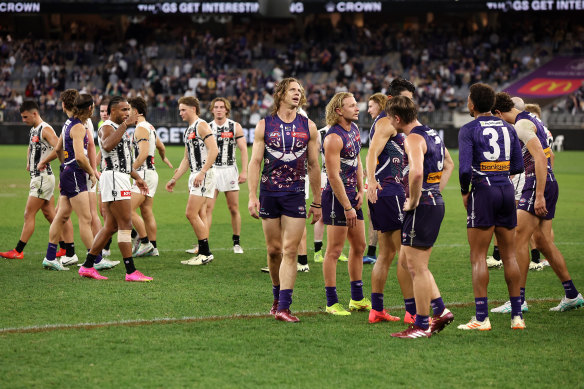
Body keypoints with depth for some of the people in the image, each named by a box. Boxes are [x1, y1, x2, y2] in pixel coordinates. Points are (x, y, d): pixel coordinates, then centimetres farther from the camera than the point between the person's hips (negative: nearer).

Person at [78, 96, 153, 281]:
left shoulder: (120, 129, 22)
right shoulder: (107, 127, -10)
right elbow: (107, 146, -34)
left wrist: (137, 177, 28)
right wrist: (125, 124, -35)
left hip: (121, 178, 10)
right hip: (113, 177, -10)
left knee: (110, 226, 10)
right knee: (125, 224, -10)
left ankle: (88, 266, 14)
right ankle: (131, 271, -10)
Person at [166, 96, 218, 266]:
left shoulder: (201, 125, -9)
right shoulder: (188, 131, 20)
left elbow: (214, 150, -19)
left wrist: (202, 172, -24)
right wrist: (174, 179, 25)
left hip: (204, 175, -10)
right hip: (195, 175, 10)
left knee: (191, 213, -13)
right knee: (199, 215, 9)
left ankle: (205, 253, -9)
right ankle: (204, 253, 11)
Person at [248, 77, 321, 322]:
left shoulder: (308, 127, 6)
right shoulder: (264, 125, 3)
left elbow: (313, 166, 11)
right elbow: (255, 162, 2)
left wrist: (317, 202, 10)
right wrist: (252, 197, -7)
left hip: (295, 194, 0)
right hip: (269, 194, 0)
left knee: (290, 251, -8)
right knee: (274, 250, 6)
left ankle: (283, 307, -10)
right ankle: (277, 297, 26)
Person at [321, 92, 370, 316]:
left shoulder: (354, 129, 9)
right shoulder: (334, 138, -19)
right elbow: (334, 176, -21)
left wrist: (360, 191, 10)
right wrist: (347, 208, -20)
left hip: (352, 195, 9)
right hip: (336, 197, -9)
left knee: (359, 246, 14)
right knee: (334, 251, -4)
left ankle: (357, 299, 24)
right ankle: (332, 302, 3)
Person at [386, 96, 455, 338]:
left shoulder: (413, 139, -16)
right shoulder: (432, 134, 14)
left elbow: (417, 173, -33)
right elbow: (449, 164, 30)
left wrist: (413, 201, -19)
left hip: (422, 207, -10)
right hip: (437, 203, 10)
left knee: (416, 268, -3)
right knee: (418, 266, 18)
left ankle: (421, 326, 2)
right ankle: (440, 311, 18)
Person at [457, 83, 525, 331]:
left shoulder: (469, 130, -8)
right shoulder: (507, 128, 9)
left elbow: (464, 168, -16)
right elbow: (518, 166, 10)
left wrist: (464, 192, 0)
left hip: (483, 192, -5)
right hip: (507, 190, 5)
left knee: (478, 257, -2)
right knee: (509, 256, 11)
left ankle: (481, 318, -7)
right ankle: (517, 315, 11)